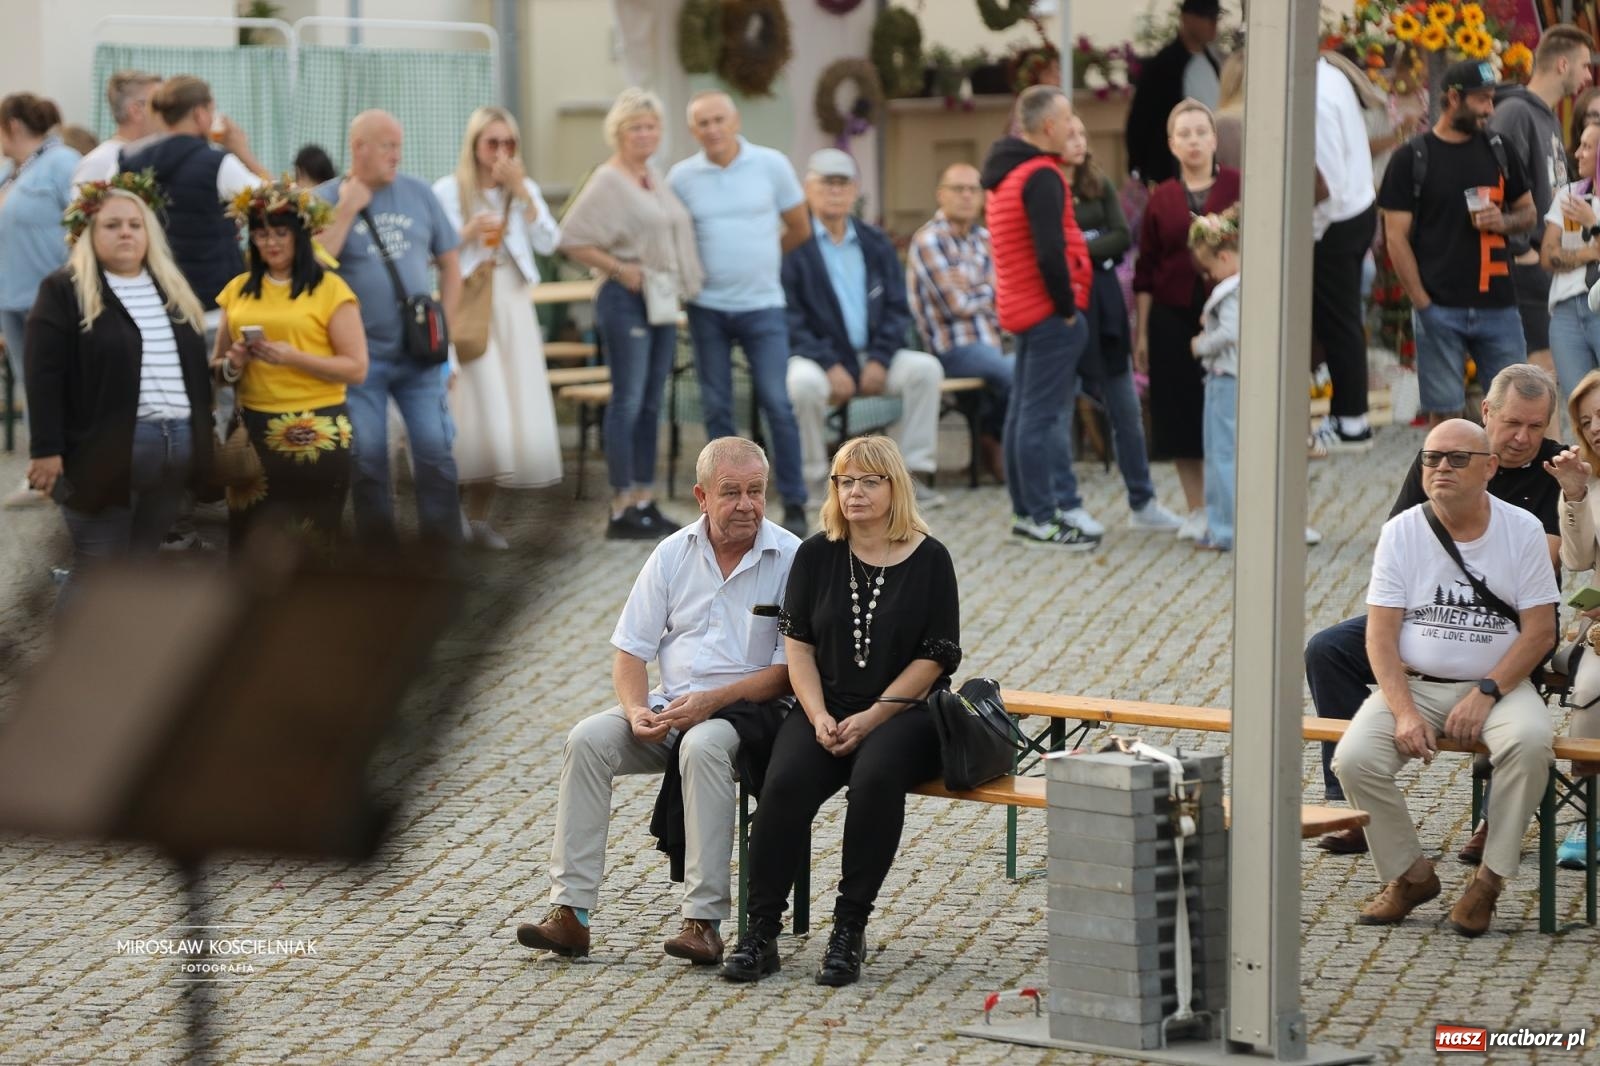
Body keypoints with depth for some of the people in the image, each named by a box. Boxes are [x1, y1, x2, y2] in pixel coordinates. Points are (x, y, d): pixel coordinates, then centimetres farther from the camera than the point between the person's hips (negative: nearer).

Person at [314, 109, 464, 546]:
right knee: (366, 461, 2)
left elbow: (449, 261, 13)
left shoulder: (419, 193, 5)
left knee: (435, 452, -3)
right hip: (360, 357, -2)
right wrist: (349, 209, -16)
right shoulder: (326, 199, -3)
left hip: (418, 354, 2)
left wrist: (443, 322, 4)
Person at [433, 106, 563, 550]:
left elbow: (548, 243, -4)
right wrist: (468, 232, -18)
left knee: (515, 414, 0)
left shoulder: (526, 190, 11)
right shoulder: (449, 191, 0)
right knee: (481, 409, -13)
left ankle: (479, 516, 10)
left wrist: (521, 191, -9)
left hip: (514, 309, 4)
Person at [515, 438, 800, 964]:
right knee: (588, 738, -21)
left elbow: (789, 670, -9)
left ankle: (704, 919, -35)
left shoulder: (791, 559, -5)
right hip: (670, 706, 4)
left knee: (703, 746, -37)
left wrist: (711, 701, -19)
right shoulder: (674, 554, 7)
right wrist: (637, 712, -12)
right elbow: (630, 651, 8)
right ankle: (571, 912, -23)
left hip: (748, 709, -4)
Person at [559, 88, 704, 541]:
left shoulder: (657, 178, 13)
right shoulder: (607, 182, -10)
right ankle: (622, 509, -4)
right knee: (628, 402, -7)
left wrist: (680, 283, 11)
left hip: (663, 301, 8)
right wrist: (620, 269, -15)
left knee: (651, 403, 10)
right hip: (627, 300, -8)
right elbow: (571, 239, -15)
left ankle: (645, 502, 15)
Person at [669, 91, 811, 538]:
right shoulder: (681, 177, 0)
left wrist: (762, 263, 11)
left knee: (778, 404, -7)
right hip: (707, 308, 2)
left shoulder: (771, 165, -2)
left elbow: (799, 229, 7)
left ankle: (794, 504, 1)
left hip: (762, 305, -1)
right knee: (716, 408, 5)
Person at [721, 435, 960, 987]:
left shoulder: (929, 559, 0)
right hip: (827, 708, 3)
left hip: (902, 712, -2)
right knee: (785, 782, -28)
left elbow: (935, 657, -3)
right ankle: (760, 932, -22)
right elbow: (798, 646, 7)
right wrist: (820, 718, -9)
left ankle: (849, 930, -24)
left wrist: (869, 719, -13)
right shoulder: (816, 556, 9)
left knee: (876, 776, -35)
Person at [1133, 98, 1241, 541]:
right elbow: (1146, 272, 8)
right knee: (1181, 412, 5)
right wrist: (1142, 332, 6)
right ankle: (1197, 511, 16)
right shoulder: (1162, 198, 6)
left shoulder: (1238, 187, 0)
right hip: (1173, 318, 2)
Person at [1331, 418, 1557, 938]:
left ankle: (1490, 879, -15)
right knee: (1354, 758, -24)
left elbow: (1540, 630, -4)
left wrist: (1485, 694, -17)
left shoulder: (1523, 530, -1)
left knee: (1530, 741, -33)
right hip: (1413, 683, 1)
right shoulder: (1401, 532, 0)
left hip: (1498, 683, -1)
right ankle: (1411, 874, -1)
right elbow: (1381, 632, -4)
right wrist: (1405, 712, -18)